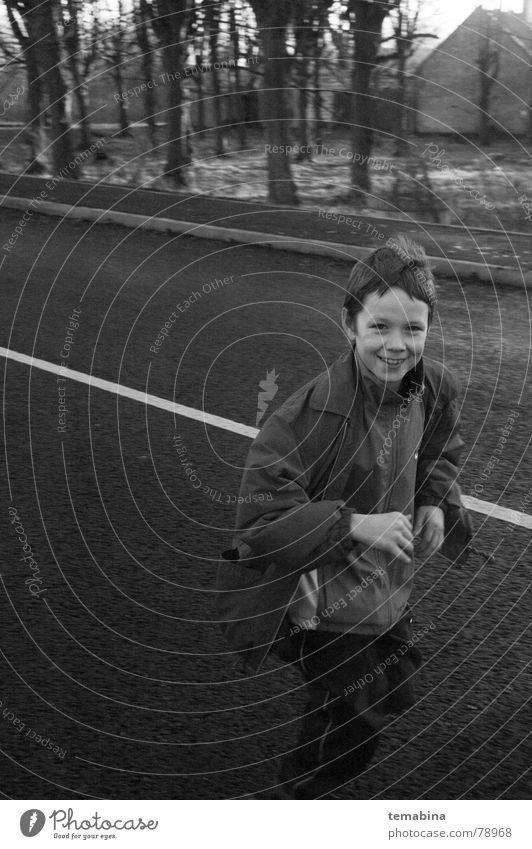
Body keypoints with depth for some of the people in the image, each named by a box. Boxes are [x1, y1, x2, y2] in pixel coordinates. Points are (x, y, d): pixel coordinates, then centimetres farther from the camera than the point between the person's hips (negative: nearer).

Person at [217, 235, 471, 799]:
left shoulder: (436, 388, -10)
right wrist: (356, 525, -35)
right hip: (327, 599, -7)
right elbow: (259, 521, -30)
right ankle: (297, 797, 46)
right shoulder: (313, 413, -32)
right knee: (352, 729, 11)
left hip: (389, 584, 7)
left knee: (395, 695, 28)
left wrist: (434, 503, -6)